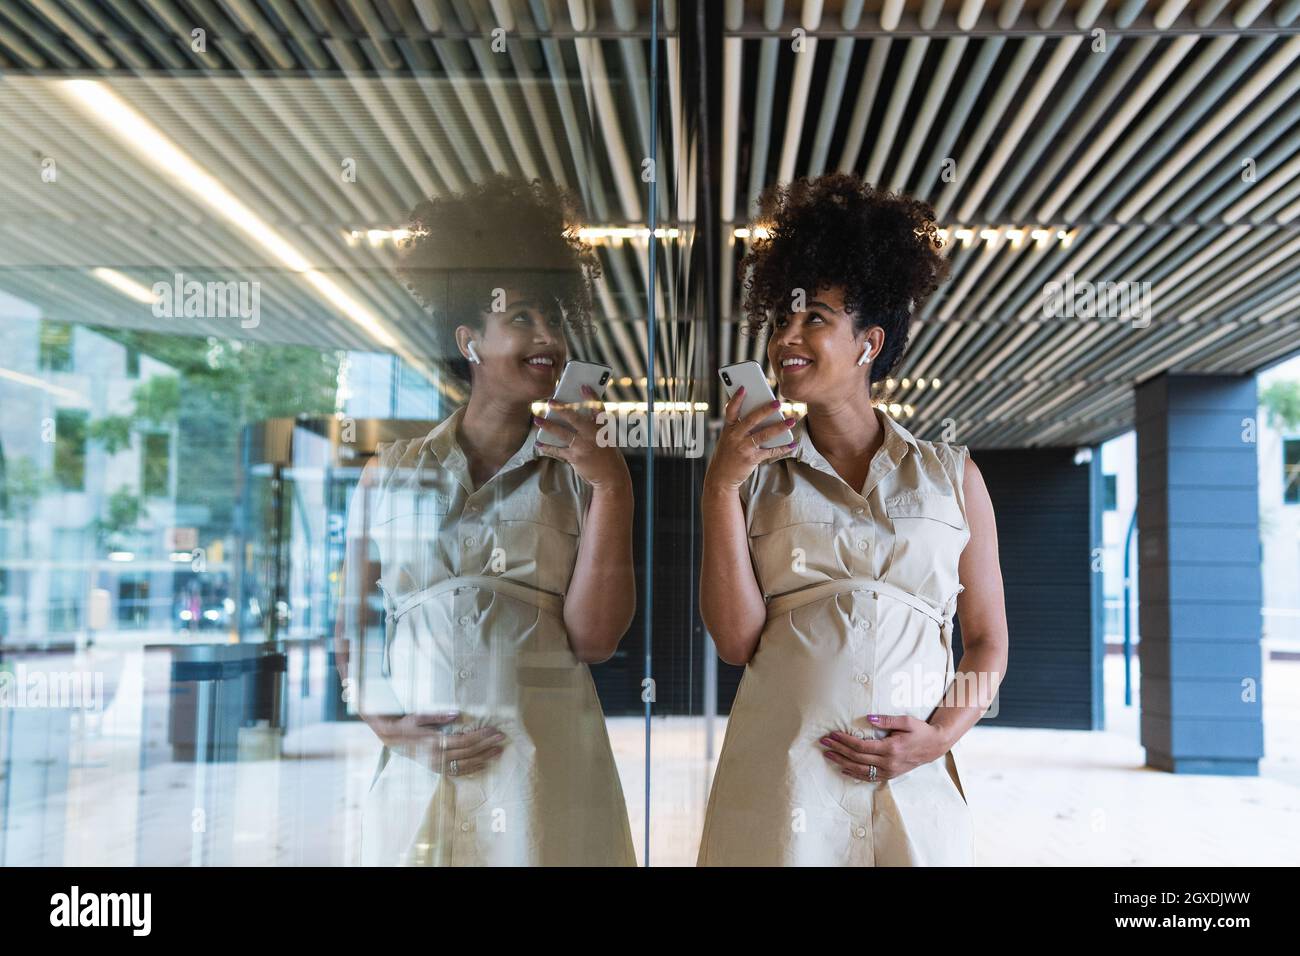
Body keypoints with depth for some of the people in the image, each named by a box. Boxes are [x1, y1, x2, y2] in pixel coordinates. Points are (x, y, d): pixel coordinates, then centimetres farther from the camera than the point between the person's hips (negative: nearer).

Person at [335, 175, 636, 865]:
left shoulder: (578, 472, 5)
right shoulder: (393, 471, 8)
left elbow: (593, 640, -5)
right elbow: (341, 618, 11)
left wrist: (611, 484, -9)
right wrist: (380, 720, -4)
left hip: (546, 769, -1)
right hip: (416, 773, 1)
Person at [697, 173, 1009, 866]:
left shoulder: (951, 475, 8)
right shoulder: (758, 479, 8)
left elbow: (987, 641, 10)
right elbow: (736, 640, -2)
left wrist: (941, 733, -7)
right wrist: (720, 487, -7)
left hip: (914, 790, 1)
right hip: (778, 779, 0)